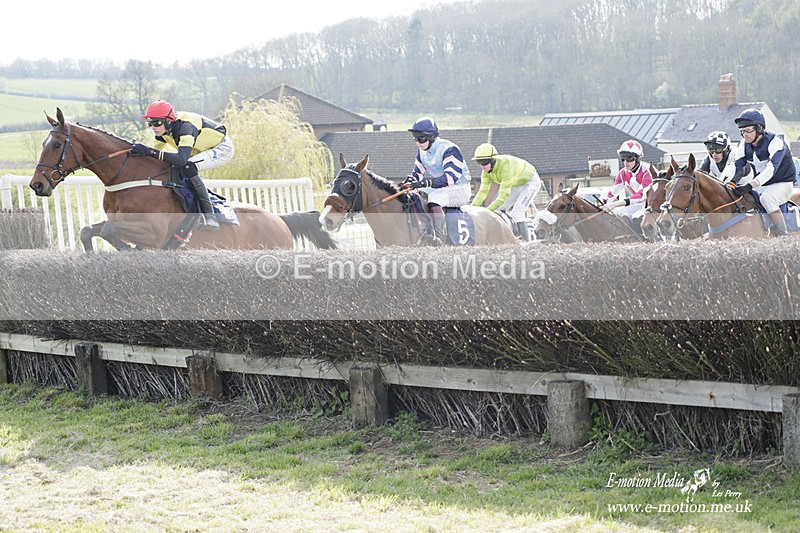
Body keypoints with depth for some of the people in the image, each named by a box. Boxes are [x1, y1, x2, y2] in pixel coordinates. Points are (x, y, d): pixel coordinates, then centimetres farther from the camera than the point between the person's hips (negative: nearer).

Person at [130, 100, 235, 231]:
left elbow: (181, 159, -47)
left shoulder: (185, 126, -34)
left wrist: (149, 151, -50)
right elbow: (156, 150, 0)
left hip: (223, 148, -9)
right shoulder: (164, 128, -9)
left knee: (189, 168, -30)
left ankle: (209, 216, -31)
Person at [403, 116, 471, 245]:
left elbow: (450, 177, -34)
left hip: (460, 189, -9)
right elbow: (417, 173, 13)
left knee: (434, 197, -36)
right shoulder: (422, 151, 5)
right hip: (440, 189, 9)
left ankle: (439, 237, -45)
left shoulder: (449, 149, -22)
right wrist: (408, 182, -12)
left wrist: (427, 183, -47)